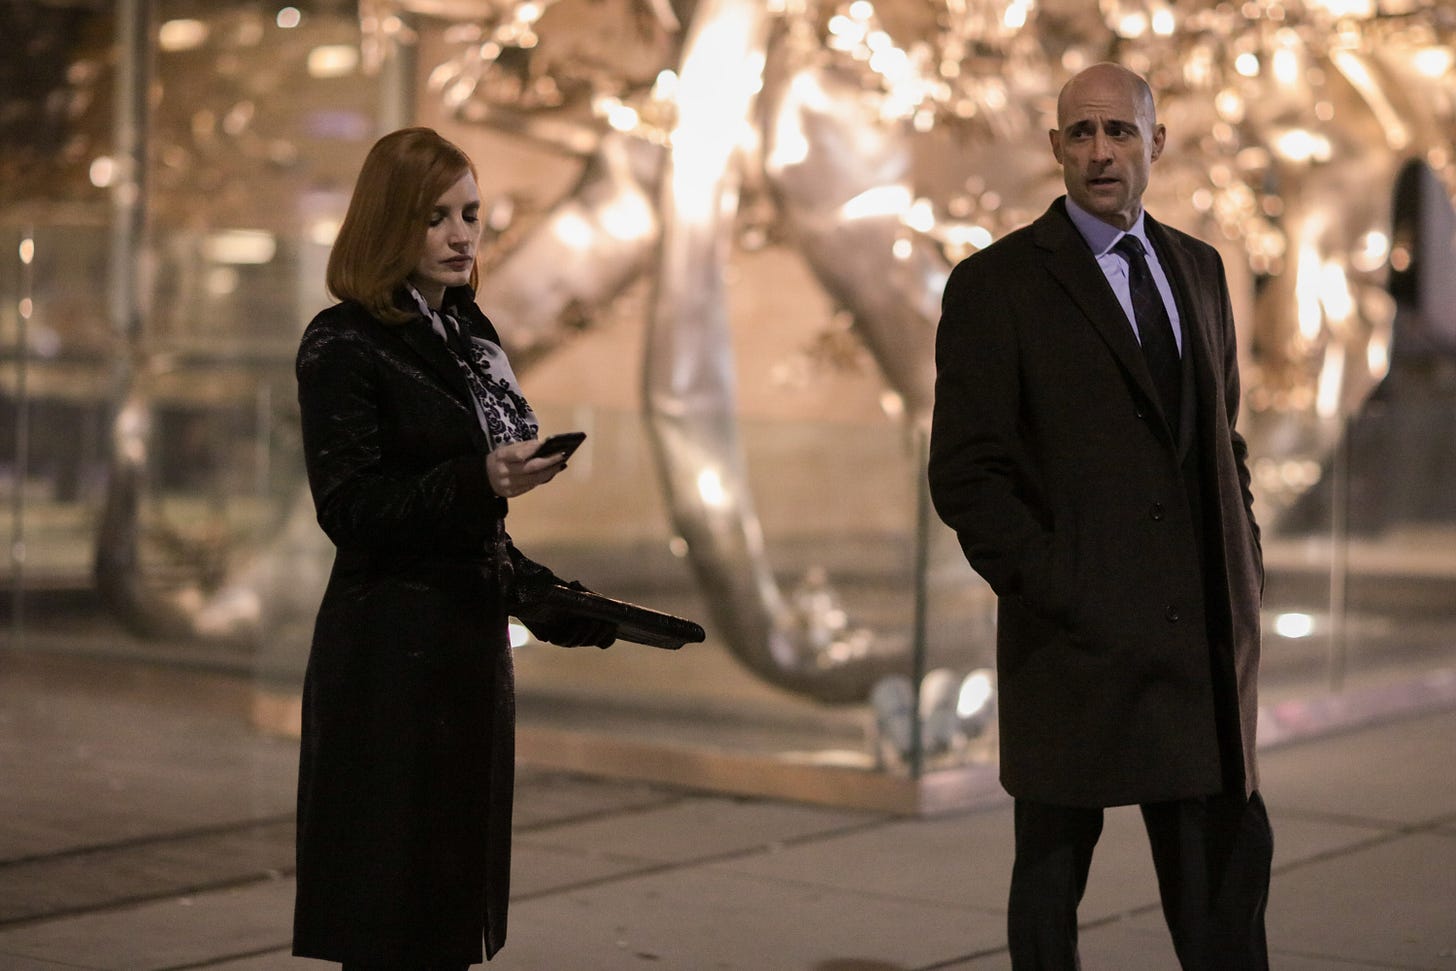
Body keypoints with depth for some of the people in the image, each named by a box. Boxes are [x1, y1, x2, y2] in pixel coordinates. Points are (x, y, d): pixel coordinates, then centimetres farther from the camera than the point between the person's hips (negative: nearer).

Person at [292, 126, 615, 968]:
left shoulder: (471, 337, 15)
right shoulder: (344, 346, -8)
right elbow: (349, 509, -16)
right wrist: (479, 480, -27)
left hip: (472, 639, 8)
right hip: (392, 653, -8)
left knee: (455, 887, 10)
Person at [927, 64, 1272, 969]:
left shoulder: (1198, 268, 13)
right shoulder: (996, 283, -5)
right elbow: (966, 476, -9)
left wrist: (1248, 572, 8)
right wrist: (1061, 594, -15)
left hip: (1206, 639, 5)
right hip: (1078, 639, -5)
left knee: (1231, 857, 6)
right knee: (1051, 877, 8)